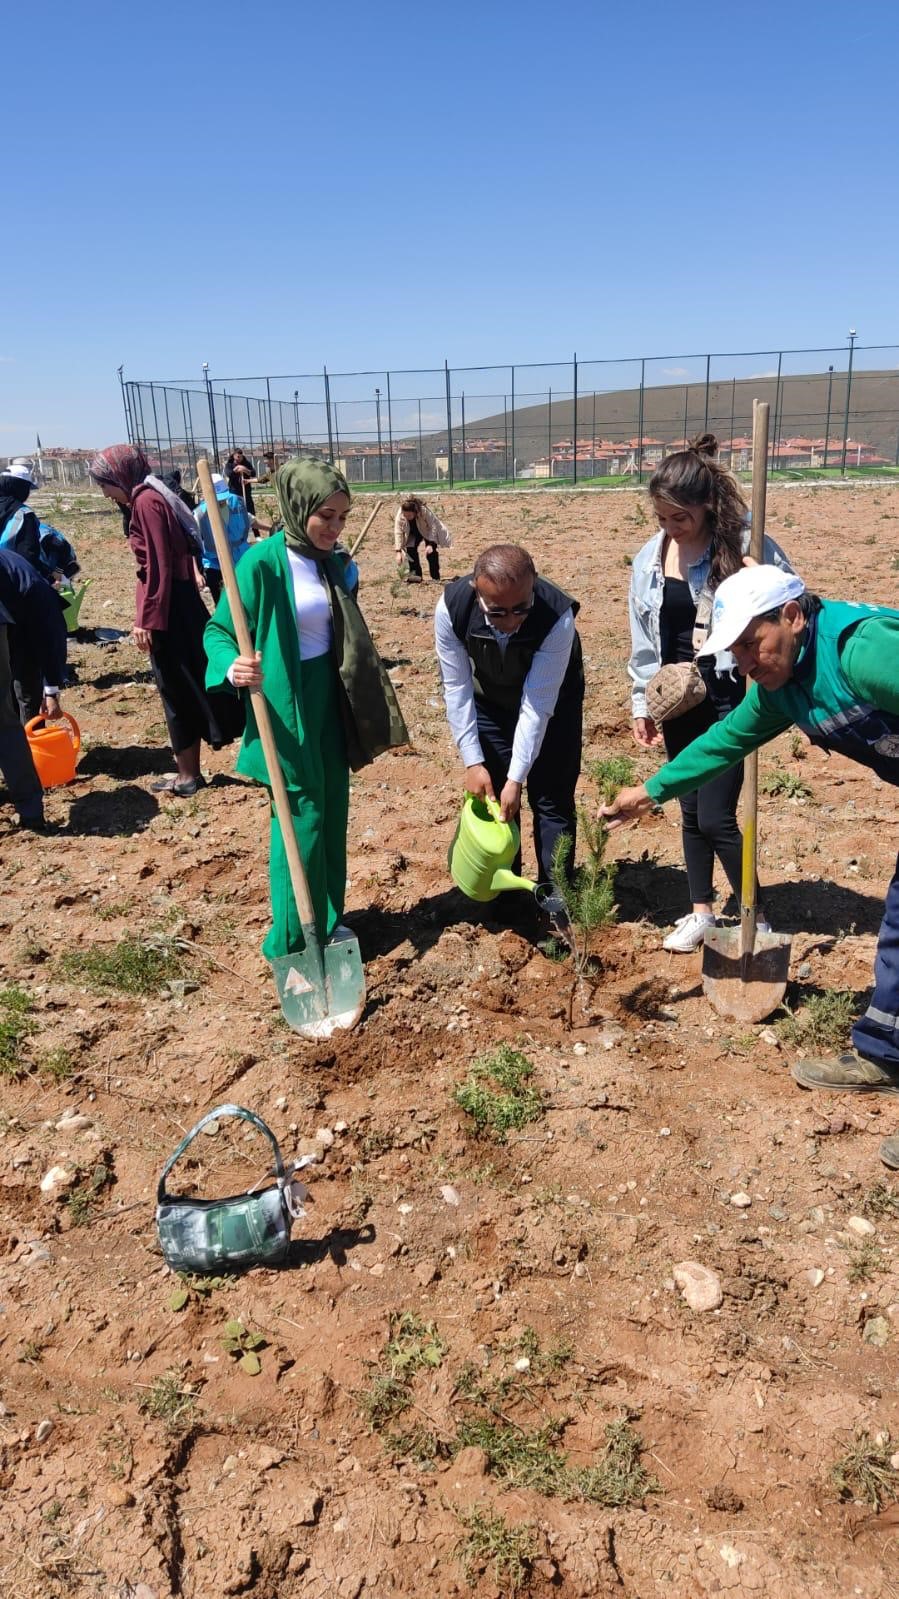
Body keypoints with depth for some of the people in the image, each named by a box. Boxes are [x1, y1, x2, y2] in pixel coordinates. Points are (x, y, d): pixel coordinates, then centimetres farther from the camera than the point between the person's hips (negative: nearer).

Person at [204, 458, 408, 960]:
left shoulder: (332, 563, 6)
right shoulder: (263, 562, -16)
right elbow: (219, 630, -11)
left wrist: (361, 704, 19)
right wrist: (232, 667, -33)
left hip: (331, 701, 7)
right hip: (287, 705, -7)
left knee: (333, 815, 13)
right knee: (303, 818, -2)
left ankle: (329, 923, 29)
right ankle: (291, 943, 14)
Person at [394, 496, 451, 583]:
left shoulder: (424, 511, -40)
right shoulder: (399, 515, -33)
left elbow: (433, 527, -31)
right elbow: (398, 532, -28)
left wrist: (430, 544, -38)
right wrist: (398, 551, -35)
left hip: (428, 532, -3)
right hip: (413, 533, 3)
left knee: (430, 551, -17)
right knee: (410, 548, -17)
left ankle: (436, 577, -8)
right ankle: (416, 574, -10)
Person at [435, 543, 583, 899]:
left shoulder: (558, 616, -38)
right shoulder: (451, 607, -32)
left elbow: (537, 703, -33)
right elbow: (457, 688, -21)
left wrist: (517, 777, -32)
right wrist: (473, 762, -22)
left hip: (550, 699, -2)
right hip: (489, 700, 2)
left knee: (552, 799, -2)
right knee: (492, 796, 5)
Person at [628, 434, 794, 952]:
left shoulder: (747, 545, -14)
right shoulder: (651, 556, 2)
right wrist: (642, 702, 12)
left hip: (728, 695, -5)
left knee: (716, 817, -6)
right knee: (690, 810, 13)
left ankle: (756, 918, 14)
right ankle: (701, 910, 29)